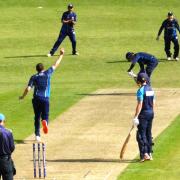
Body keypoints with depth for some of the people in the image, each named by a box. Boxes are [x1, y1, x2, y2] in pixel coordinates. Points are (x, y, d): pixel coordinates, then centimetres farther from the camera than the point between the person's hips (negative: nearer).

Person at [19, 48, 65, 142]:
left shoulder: (34, 77, 3)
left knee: (37, 117, 13)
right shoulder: (47, 73, 2)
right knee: (45, 116, 6)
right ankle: (45, 121, -32)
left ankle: (37, 135, 6)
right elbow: (56, 65, 11)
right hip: (45, 99, -1)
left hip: (36, 99, 1)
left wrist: (22, 97, 12)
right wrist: (61, 55, 21)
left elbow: (28, 89, -3)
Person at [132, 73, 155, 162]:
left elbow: (140, 104, -20)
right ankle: (150, 153, 19)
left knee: (141, 134, -7)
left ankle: (145, 154, -16)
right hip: (151, 113, 8)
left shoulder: (141, 90, -15)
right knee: (148, 134, 15)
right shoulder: (151, 89, 11)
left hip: (143, 114, -8)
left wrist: (136, 116, -19)